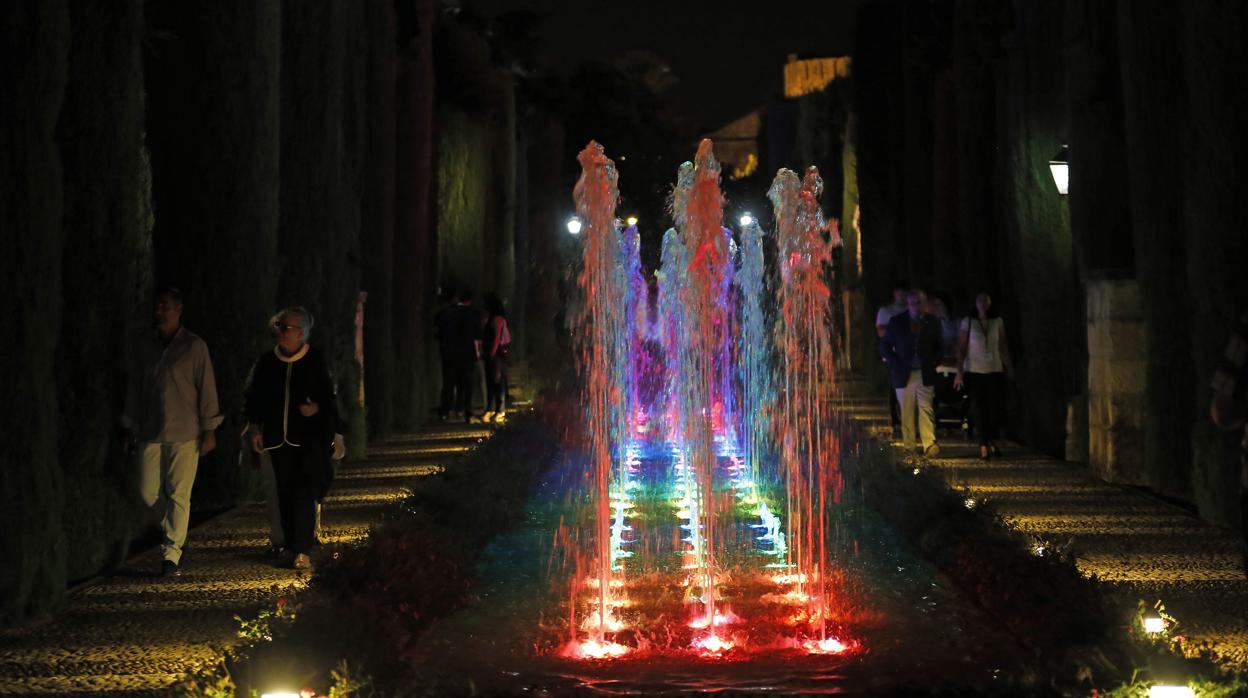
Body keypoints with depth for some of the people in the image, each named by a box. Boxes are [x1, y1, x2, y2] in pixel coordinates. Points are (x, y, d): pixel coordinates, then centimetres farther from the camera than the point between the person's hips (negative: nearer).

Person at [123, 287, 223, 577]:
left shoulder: (194, 346, -4)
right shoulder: (144, 345, 7)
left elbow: (207, 388, -3)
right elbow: (135, 387, 13)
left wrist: (209, 431, -6)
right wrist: (130, 426, 12)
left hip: (184, 433, -4)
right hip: (150, 432, 4)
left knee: (178, 494, -4)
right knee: (148, 491, 5)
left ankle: (172, 554, 2)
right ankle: (173, 527, 31)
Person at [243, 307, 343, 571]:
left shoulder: (315, 362, -1)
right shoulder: (266, 362, 6)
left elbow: (329, 399, 7)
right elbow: (251, 398, 14)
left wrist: (317, 409, -9)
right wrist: (255, 428, 8)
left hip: (309, 438, -3)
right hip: (278, 438, 3)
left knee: (305, 492, -11)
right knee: (285, 493, 8)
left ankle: (302, 551, -13)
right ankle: (291, 546, 19)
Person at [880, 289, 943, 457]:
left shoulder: (932, 322, 6)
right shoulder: (896, 322, 4)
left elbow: (938, 347, 18)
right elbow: (884, 346, 8)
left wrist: (934, 362, 1)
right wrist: (895, 364, -4)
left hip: (925, 374, 0)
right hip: (903, 374, 0)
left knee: (926, 409, -10)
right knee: (906, 412, 2)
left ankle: (929, 445, -16)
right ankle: (908, 447, 8)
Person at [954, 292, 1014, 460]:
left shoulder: (998, 322, 6)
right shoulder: (967, 322, 0)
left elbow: (1003, 347, 9)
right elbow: (961, 349, -1)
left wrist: (1009, 367, 5)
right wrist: (959, 373, -6)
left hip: (995, 370, 2)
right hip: (974, 371, -2)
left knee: (996, 408, 1)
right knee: (978, 409, -3)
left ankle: (992, 441, 21)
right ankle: (983, 446, 3)